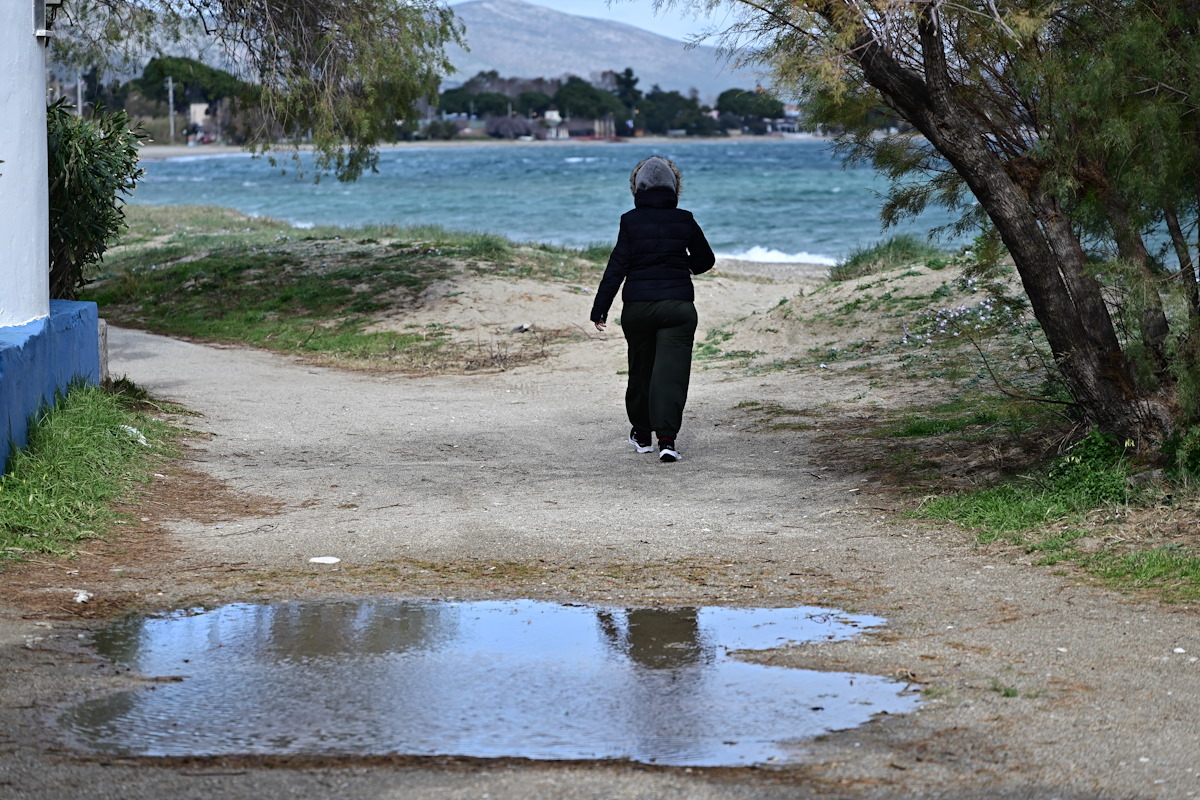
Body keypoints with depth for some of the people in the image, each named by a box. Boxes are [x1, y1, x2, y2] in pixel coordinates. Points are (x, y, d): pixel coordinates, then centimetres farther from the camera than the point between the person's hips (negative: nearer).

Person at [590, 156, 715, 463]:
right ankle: (667, 438, -16)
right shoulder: (684, 221, 0)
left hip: (637, 305, 0)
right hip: (678, 304, 0)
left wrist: (599, 309, -2)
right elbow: (706, 260, 12)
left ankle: (642, 434, 29)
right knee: (672, 369, -3)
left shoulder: (631, 221, -5)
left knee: (640, 368, 17)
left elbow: (617, 267, -6)